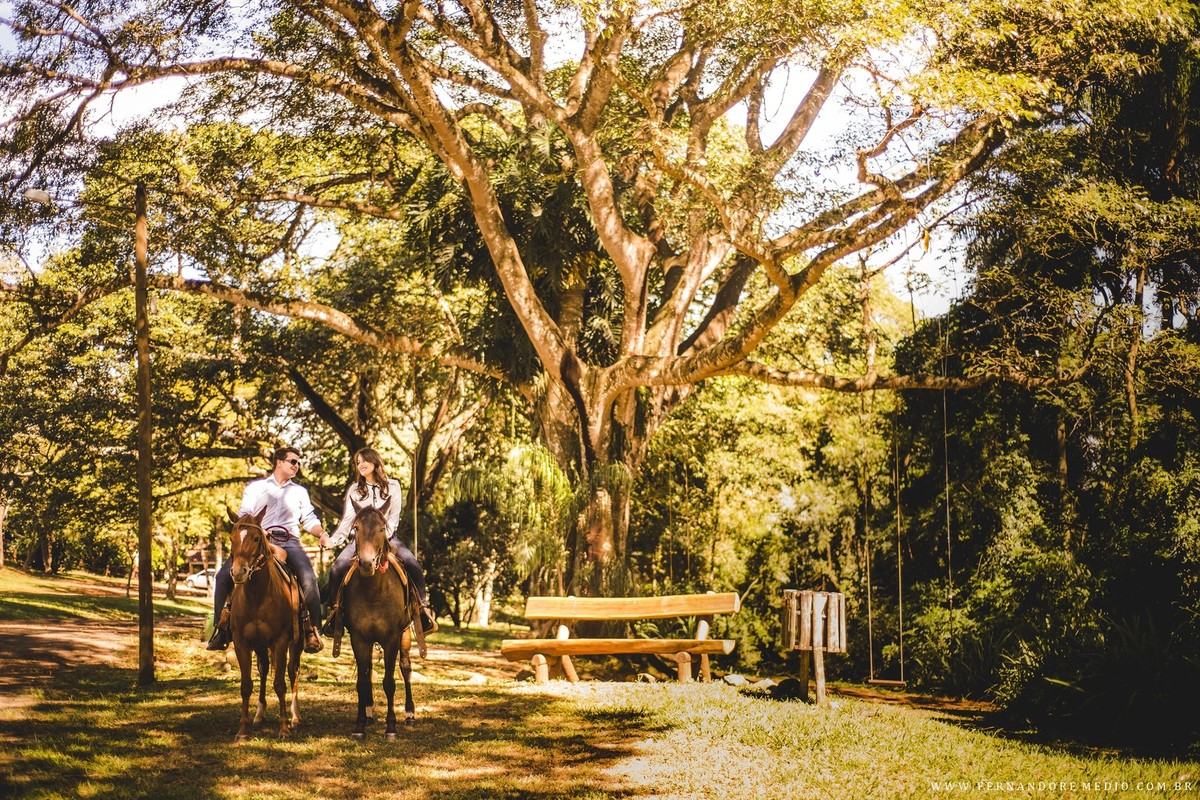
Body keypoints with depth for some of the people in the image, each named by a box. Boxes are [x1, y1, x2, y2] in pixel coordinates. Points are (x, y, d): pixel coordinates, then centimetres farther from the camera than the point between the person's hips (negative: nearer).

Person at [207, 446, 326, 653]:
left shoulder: (300, 491, 25)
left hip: (289, 542, 0)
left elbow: (310, 520, 18)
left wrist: (322, 533, -3)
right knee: (224, 575, -19)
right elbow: (243, 515, 8)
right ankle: (222, 628, -8)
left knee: (308, 578, -29)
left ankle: (312, 630, -23)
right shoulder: (256, 487, 18)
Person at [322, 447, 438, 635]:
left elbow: (394, 517, -1)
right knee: (337, 568, -25)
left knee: (414, 566, -27)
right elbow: (347, 520, 2)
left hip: (387, 537, -1)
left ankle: (423, 609, -22)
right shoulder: (354, 490, 10)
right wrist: (333, 540, -14)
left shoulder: (393, 486, 6)